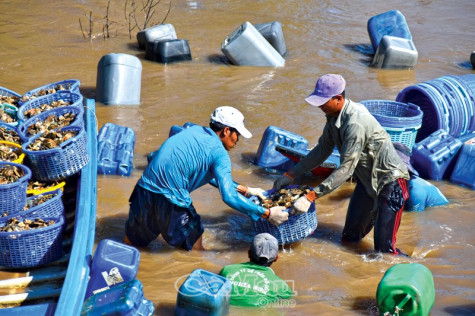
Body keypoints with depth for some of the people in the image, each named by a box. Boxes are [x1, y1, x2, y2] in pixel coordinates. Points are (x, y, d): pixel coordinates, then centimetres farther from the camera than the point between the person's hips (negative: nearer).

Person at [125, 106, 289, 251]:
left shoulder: (195, 130, 19)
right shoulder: (219, 154, -5)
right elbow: (228, 197, -15)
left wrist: (245, 190, 34)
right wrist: (267, 214, -7)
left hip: (144, 190, 6)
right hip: (170, 201, -6)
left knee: (132, 243, 24)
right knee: (195, 251, 11)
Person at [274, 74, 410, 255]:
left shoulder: (355, 123, -32)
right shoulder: (334, 115, -3)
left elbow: (346, 169, -32)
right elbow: (322, 150, 10)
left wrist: (311, 196, -34)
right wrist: (290, 175, 8)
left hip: (389, 181, -9)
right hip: (367, 178, 9)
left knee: (384, 249, -10)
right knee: (349, 238, 16)